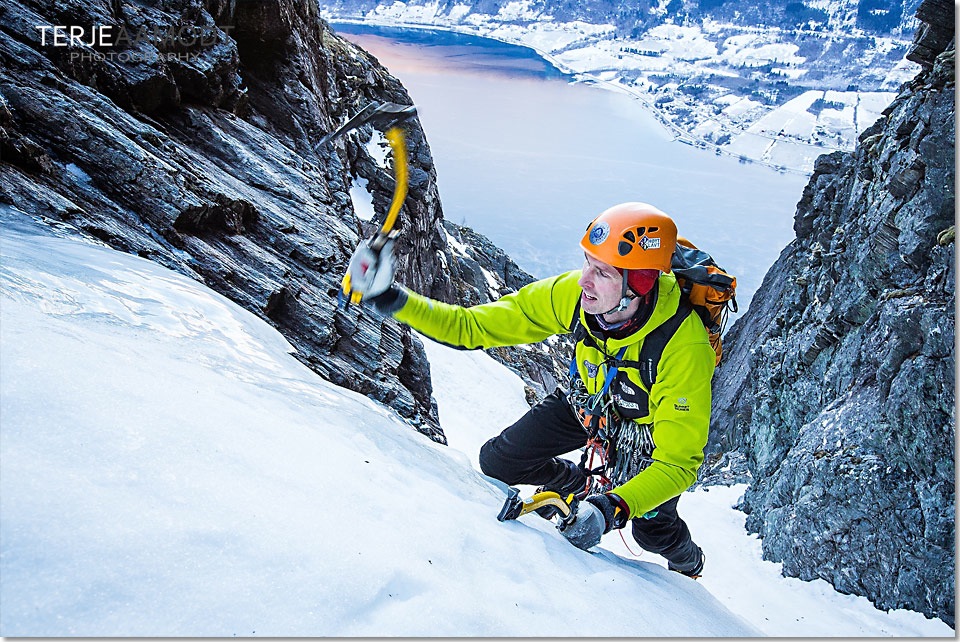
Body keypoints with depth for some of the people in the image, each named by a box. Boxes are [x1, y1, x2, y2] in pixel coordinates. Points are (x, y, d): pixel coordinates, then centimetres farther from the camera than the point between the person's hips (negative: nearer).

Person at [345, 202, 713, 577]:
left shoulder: (685, 348, -41)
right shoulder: (572, 294, -31)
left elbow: (678, 461, -35)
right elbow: (475, 326, -23)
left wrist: (612, 508, -51)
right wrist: (393, 300, -35)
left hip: (652, 424, -3)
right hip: (589, 400, 3)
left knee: (651, 532, -3)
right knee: (497, 461, -3)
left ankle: (688, 564, 37)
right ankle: (578, 485, 30)